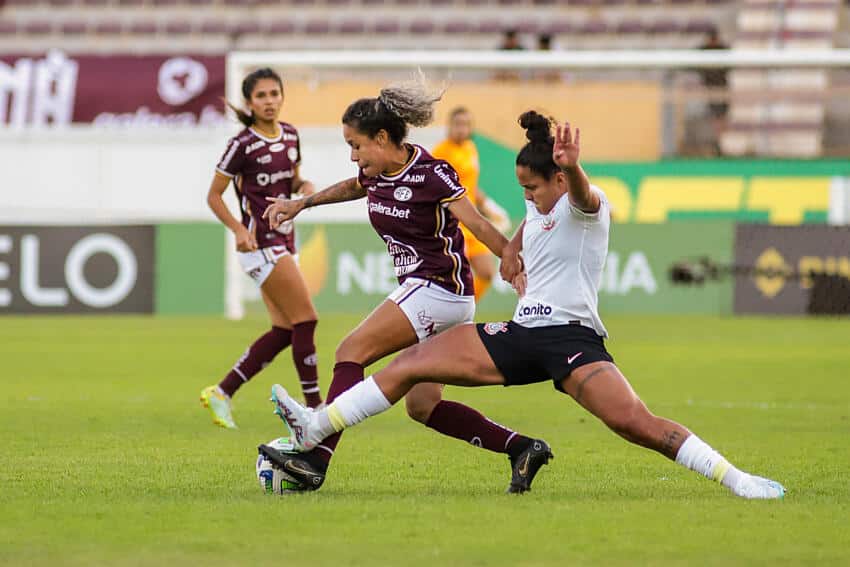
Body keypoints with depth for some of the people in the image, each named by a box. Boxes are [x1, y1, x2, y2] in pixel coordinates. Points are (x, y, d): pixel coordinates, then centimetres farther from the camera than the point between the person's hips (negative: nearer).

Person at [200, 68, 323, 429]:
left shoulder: (290, 135, 8)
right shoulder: (243, 145, -12)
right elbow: (214, 196, -6)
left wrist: (304, 186, -2)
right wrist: (239, 229, -20)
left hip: (283, 241, 8)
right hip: (260, 242, -8)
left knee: (284, 330, 5)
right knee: (305, 318, -11)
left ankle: (221, 393, 11)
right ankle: (314, 406, -4)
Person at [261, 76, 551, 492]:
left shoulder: (431, 175, -16)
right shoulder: (375, 174, 7)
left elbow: (479, 226, -20)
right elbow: (352, 188, 32)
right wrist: (301, 204, 38)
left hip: (439, 289, -9)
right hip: (422, 292, 9)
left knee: (352, 352, -15)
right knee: (421, 406, 7)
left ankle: (317, 458, -23)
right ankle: (521, 448, 7)